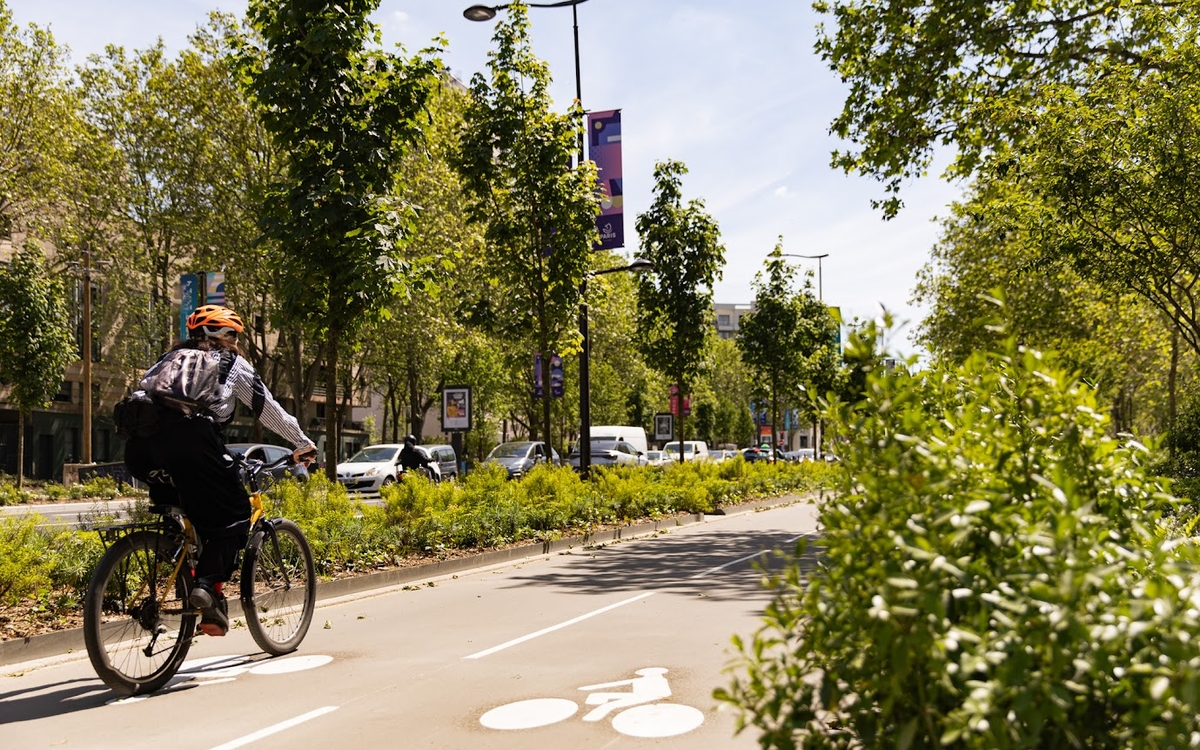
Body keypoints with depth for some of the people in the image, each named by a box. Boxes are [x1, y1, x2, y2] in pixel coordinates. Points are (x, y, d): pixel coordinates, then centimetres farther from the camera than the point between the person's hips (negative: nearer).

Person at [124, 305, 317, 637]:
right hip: (191, 439, -5)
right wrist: (303, 443, 39)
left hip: (141, 447, 5)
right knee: (231, 516, 6)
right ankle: (209, 583, -13)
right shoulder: (233, 363, 23)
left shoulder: (174, 358, 35)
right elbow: (269, 409, 27)